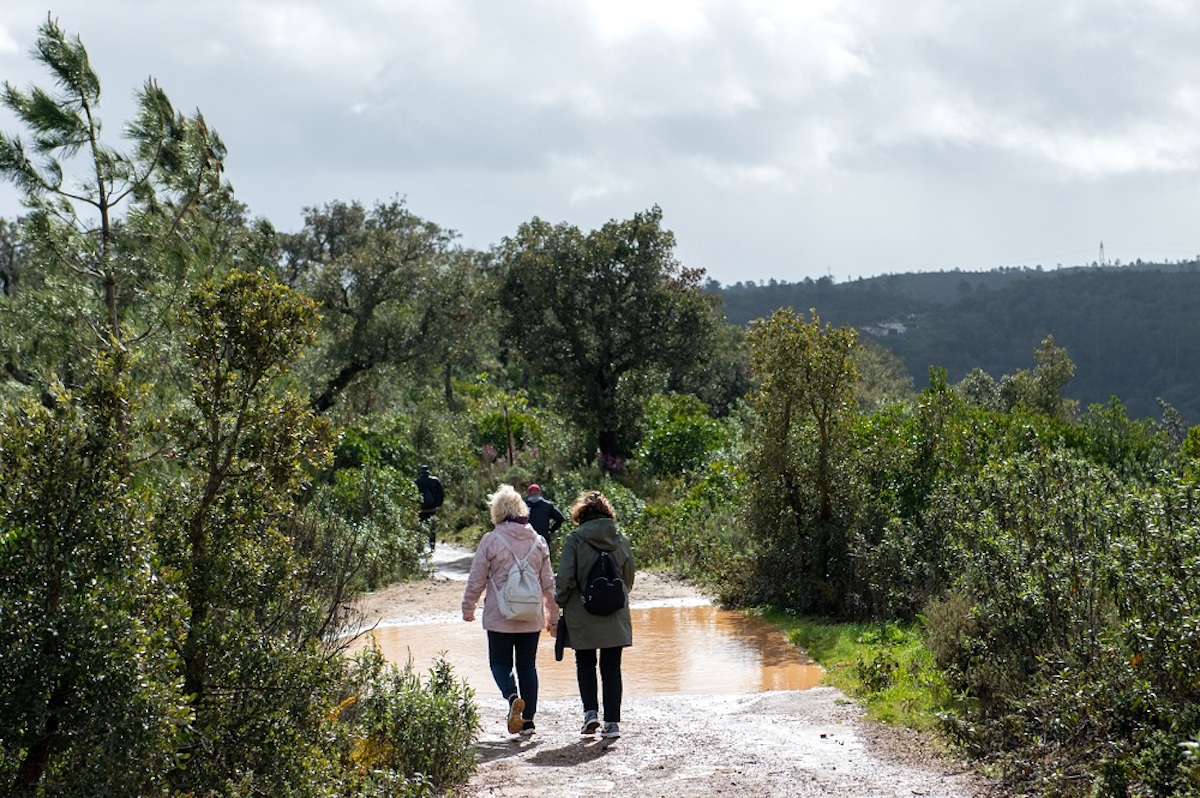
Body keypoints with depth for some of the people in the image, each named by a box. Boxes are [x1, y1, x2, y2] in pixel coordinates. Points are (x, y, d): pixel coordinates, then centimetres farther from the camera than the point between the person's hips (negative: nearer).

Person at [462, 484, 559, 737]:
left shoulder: (491, 540, -9)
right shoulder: (538, 541, 3)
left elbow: (476, 580, -5)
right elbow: (548, 582, 8)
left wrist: (468, 608, 10)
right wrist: (553, 615, 18)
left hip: (500, 618, -3)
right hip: (532, 618, 3)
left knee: (500, 661, 11)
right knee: (527, 666, 12)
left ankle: (513, 697, -18)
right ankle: (528, 720, 10)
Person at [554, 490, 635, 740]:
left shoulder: (575, 539, -10)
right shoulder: (621, 539, 2)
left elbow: (565, 578, -11)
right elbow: (629, 578, 10)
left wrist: (560, 603, 3)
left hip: (582, 616, -2)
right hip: (616, 616, 3)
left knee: (585, 664, 14)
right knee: (612, 667, 8)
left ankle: (591, 712, 0)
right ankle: (612, 721, 5)